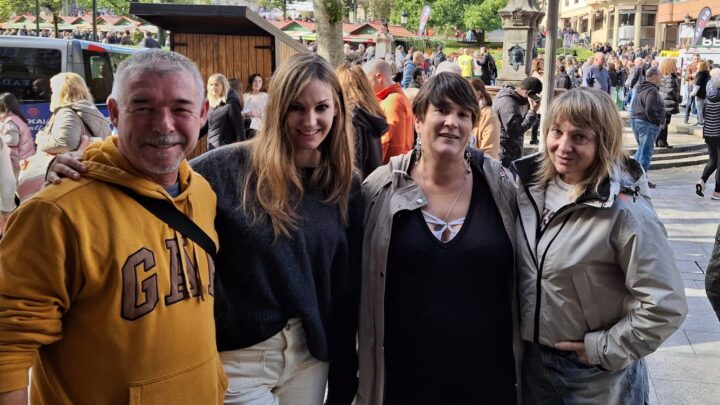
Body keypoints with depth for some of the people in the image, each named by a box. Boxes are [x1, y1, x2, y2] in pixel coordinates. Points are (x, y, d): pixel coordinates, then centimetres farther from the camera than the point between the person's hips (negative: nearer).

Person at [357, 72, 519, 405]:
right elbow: (363, 285, 1)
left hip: (489, 372, 1)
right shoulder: (380, 189, -6)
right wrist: (366, 365, 2)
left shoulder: (500, 185, -3)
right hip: (405, 372, -1)